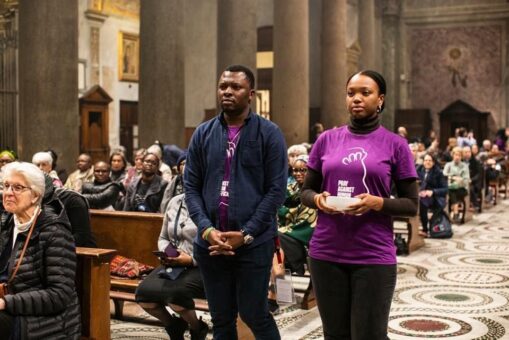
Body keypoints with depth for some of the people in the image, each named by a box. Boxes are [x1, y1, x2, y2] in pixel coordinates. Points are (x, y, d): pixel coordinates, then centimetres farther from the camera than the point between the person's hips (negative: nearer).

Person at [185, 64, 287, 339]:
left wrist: (246, 234, -13)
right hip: (210, 242, 4)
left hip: (254, 242, -3)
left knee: (255, 315, 3)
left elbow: (276, 189, -7)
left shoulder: (269, 133, -2)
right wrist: (206, 229, -9)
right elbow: (191, 187, 5)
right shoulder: (203, 134, 7)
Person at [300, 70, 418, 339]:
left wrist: (378, 203, -17)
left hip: (374, 256, -2)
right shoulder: (327, 139, 7)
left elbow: (412, 205, 1)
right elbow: (305, 191, 13)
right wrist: (317, 199, -10)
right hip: (326, 254, 3)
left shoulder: (395, 144, 0)